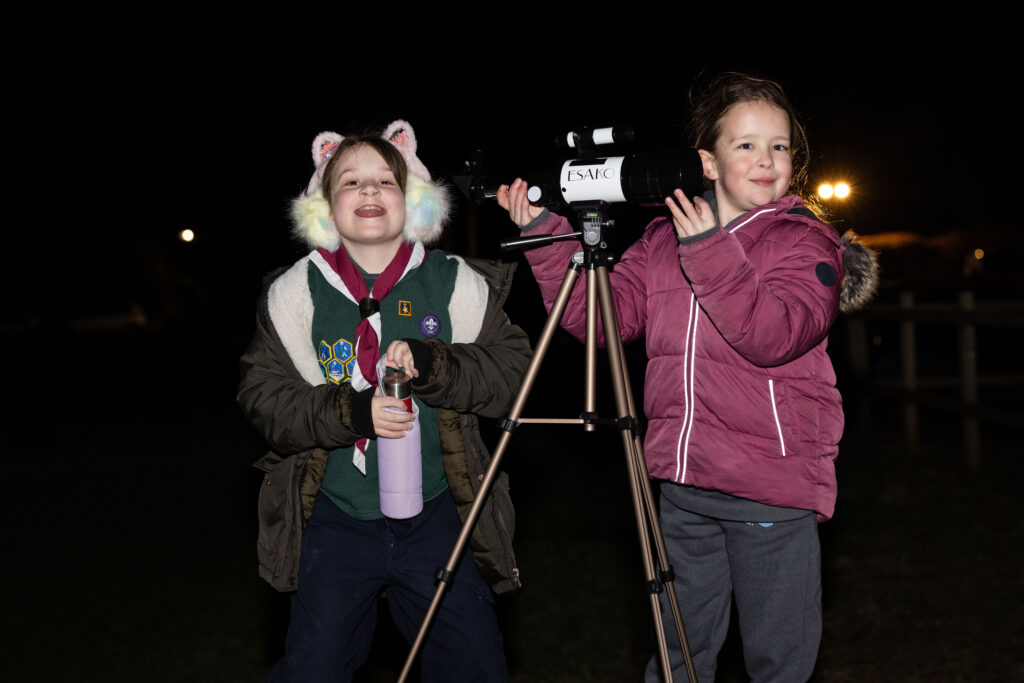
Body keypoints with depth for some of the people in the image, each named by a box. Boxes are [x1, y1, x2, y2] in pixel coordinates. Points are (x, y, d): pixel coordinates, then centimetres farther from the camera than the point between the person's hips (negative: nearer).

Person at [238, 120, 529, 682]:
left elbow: (512, 367, -3)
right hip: (336, 519, 0)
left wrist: (432, 363, -21)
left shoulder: (455, 283, 0)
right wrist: (349, 412, -20)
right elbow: (262, 396, -4)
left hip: (436, 515, 1)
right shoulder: (295, 293, 0)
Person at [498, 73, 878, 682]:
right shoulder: (663, 240, 9)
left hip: (773, 494, -4)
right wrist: (547, 234, -3)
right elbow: (598, 316, 4)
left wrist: (710, 255, -27)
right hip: (682, 484, 4)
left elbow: (773, 336, -21)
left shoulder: (806, 244, -5)